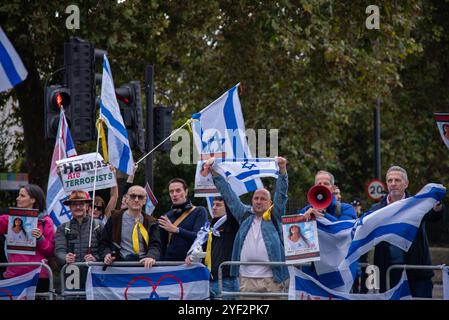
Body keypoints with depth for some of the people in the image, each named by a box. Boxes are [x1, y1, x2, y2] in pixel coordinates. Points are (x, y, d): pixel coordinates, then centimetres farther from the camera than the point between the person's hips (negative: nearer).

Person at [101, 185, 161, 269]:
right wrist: (106, 254, -9)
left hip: (144, 264, 1)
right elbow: (104, 243, 14)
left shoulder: (151, 222, 15)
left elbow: (155, 245, 2)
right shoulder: (115, 218, 13)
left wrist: (151, 256, -21)